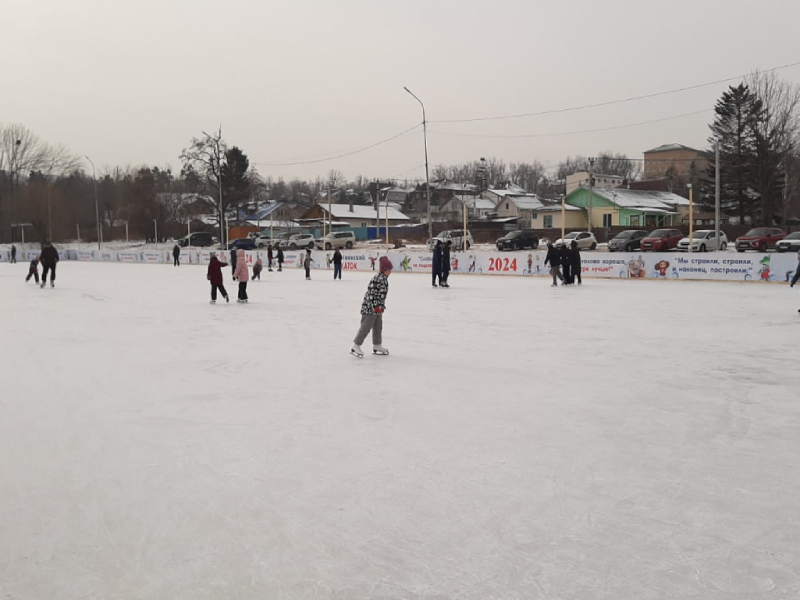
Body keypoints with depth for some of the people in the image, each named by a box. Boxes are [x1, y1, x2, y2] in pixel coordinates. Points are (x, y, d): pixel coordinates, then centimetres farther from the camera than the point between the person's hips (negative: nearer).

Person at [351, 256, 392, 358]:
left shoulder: (385, 280, 10)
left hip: (378, 308, 10)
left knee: (378, 327, 17)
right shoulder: (377, 279, -22)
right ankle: (355, 346, -1)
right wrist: (375, 306, -23)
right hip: (370, 307, -10)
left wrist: (382, 306, 21)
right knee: (365, 327, -8)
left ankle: (377, 346, 30)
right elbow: (371, 293, -24)